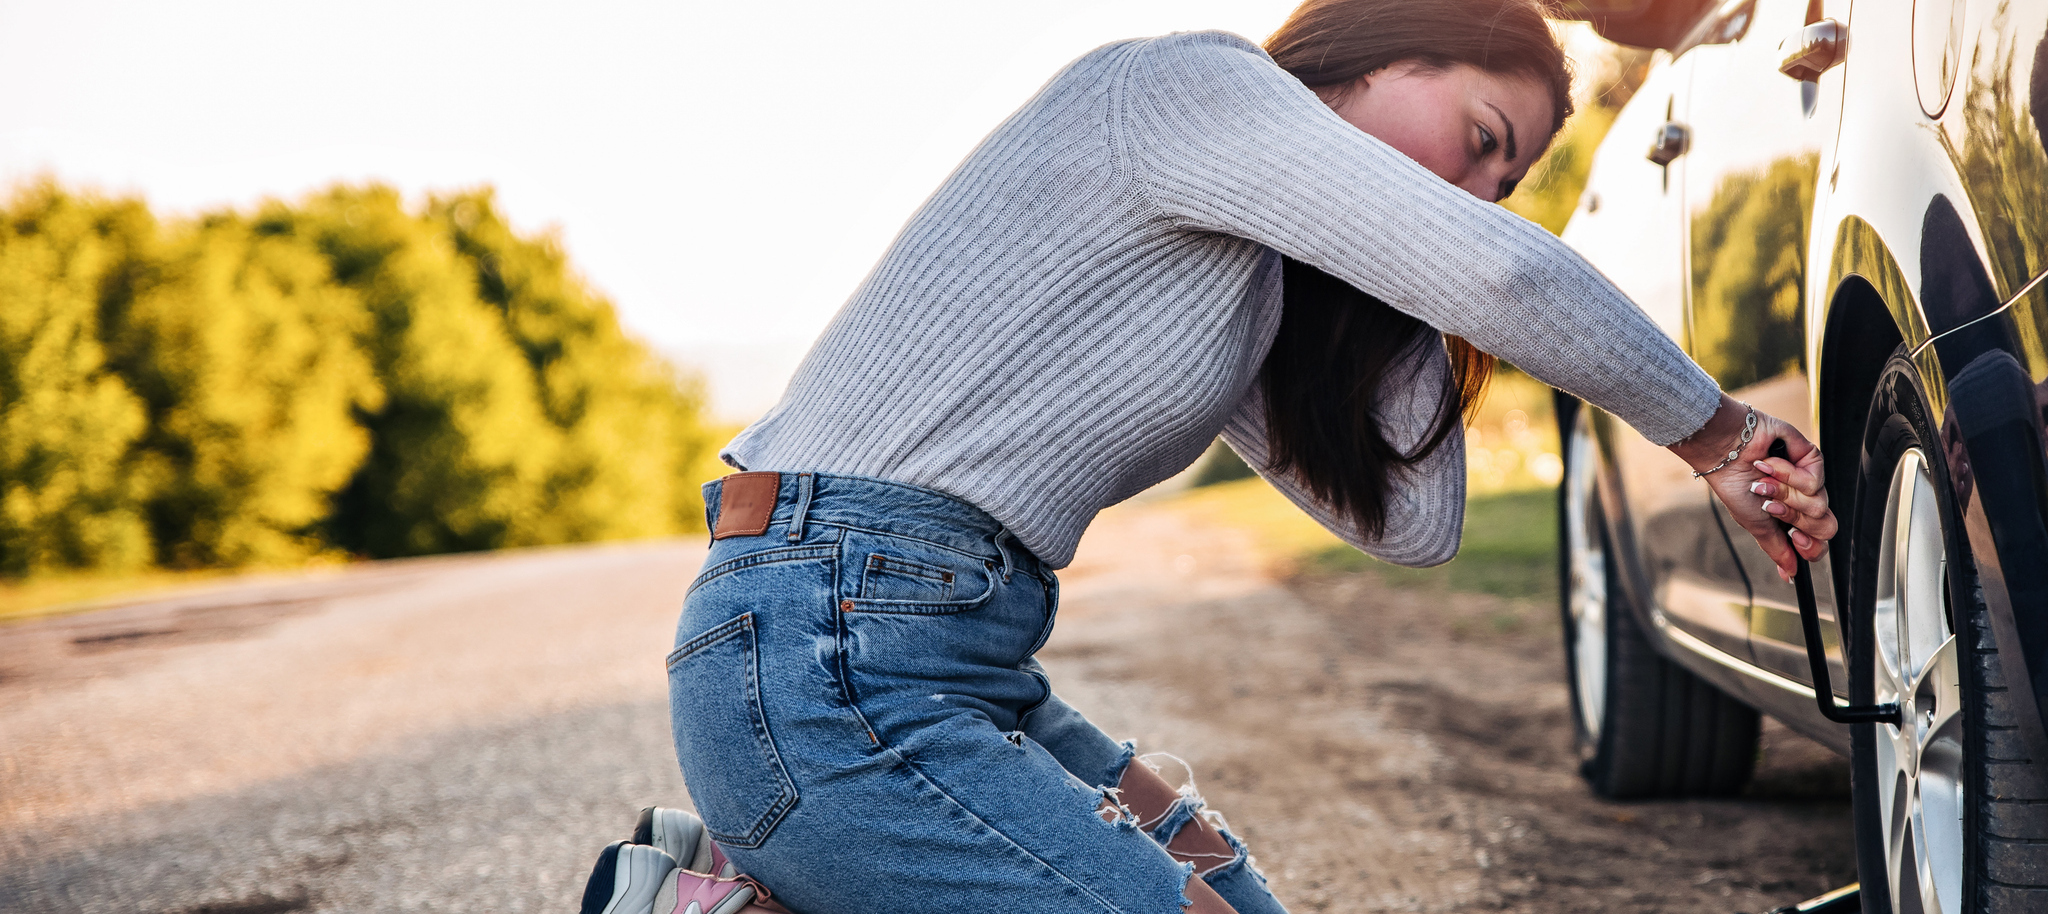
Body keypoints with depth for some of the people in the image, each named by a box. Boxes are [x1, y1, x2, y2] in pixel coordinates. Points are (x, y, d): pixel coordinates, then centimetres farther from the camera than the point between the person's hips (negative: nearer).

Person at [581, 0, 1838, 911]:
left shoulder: (1255, 282, 20)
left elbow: (1411, 524, 16)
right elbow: (1506, 274, -19)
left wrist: (1425, 292, 13)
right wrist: (1714, 430, -4)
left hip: (954, 653, 10)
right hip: (826, 662, -10)